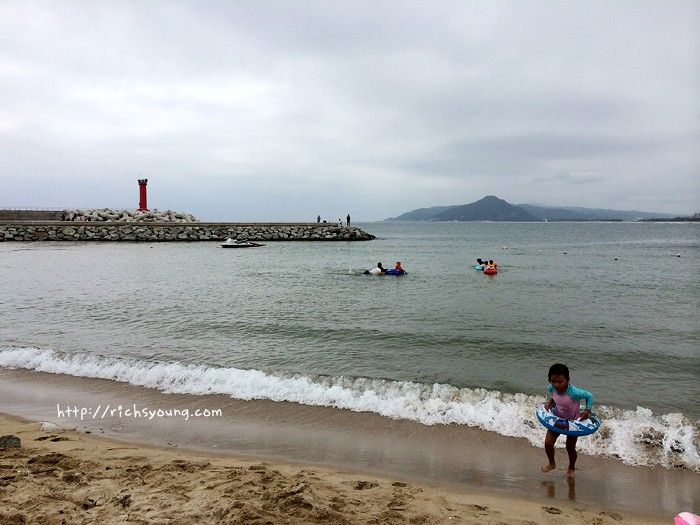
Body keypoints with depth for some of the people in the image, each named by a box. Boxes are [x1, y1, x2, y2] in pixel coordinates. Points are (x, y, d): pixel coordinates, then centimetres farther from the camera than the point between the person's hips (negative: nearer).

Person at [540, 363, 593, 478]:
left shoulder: (574, 392, -39)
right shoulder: (551, 388, -24)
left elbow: (589, 396, -19)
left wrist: (587, 412, -26)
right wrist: (549, 402, -15)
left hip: (573, 421, -4)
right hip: (557, 418, 4)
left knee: (570, 447, 11)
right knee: (548, 443, 2)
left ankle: (571, 468, 44)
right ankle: (551, 464, 34)